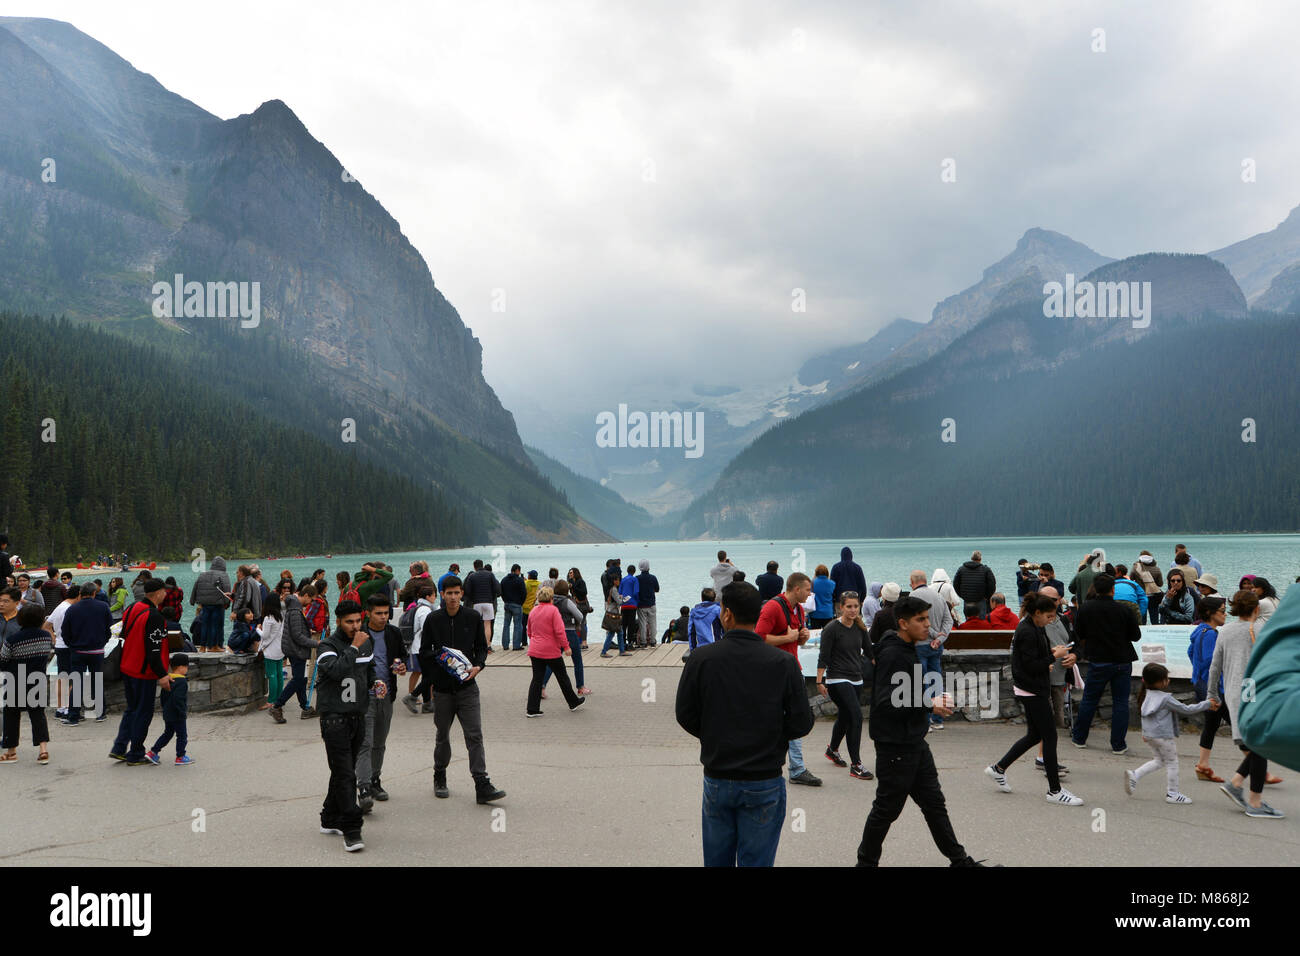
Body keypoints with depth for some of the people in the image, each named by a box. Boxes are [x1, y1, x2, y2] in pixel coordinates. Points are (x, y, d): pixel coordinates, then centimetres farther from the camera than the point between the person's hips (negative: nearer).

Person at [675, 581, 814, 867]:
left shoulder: (701, 658, -10)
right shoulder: (783, 663, -12)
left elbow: (685, 716, -4)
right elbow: (802, 723, -8)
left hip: (717, 781, 1)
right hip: (764, 783, -1)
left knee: (716, 860, 17)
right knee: (756, 861, 10)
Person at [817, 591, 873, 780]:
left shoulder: (860, 628, 7)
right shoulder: (832, 629, -11)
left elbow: (870, 652, 18)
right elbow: (823, 657, -10)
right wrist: (820, 682, -11)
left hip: (856, 679, 7)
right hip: (838, 680, -7)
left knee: (845, 717, 17)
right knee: (856, 716, -17)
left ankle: (832, 750, 43)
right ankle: (855, 765, -12)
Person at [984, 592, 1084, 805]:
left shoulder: (1036, 628, 10)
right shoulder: (1027, 632, -20)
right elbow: (1031, 666, -23)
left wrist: (1065, 655, 2)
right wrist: (1054, 656, -15)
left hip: (1035, 689, 10)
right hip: (1032, 692, -10)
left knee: (1034, 735, 16)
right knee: (1050, 736, -4)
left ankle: (998, 769, 26)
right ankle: (1055, 791, 6)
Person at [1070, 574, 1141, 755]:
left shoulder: (1084, 609, -7)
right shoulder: (1123, 610, -10)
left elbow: (1079, 635, 3)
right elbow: (1136, 636, 0)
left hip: (1098, 662, 0)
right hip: (1122, 662, 0)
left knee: (1089, 700, 12)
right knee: (1120, 703, 7)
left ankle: (1079, 738, 22)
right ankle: (1118, 745, 9)